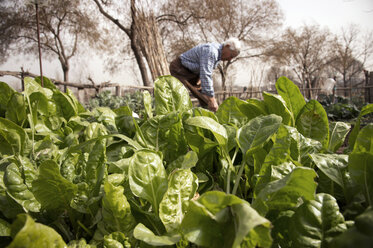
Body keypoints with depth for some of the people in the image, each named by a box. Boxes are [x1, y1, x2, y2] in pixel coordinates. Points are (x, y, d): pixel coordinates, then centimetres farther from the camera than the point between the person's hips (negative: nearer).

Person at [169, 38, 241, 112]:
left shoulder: (218, 53, 2)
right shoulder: (210, 51, -30)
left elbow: (208, 75, 10)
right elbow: (205, 76, -37)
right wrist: (211, 100, -39)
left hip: (193, 73, 9)